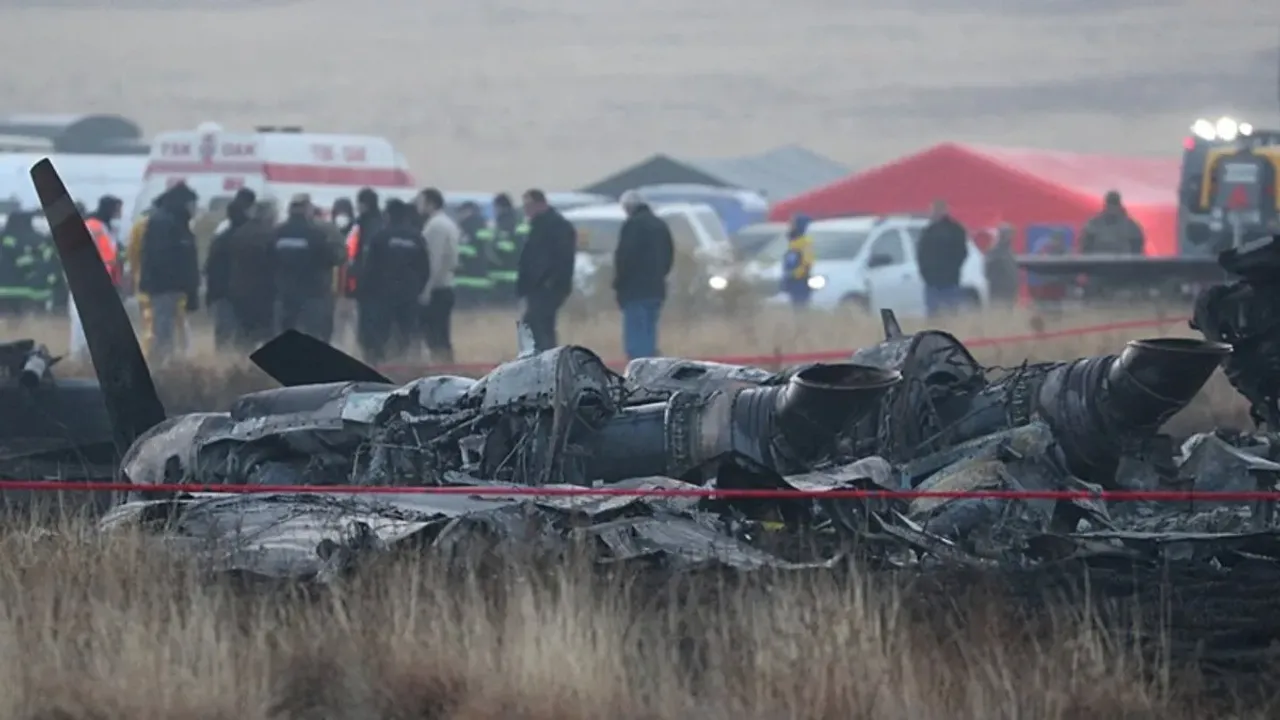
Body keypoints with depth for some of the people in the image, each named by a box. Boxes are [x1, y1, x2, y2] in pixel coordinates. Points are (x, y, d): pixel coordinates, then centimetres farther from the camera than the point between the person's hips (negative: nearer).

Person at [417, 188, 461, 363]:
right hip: (446, 286, 10)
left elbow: (437, 260, -20)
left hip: (434, 290, -10)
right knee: (443, 339, 11)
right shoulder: (448, 224, 16)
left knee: (435, 341, -10)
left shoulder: (435, 225, -14)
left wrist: (427, 289, -21)